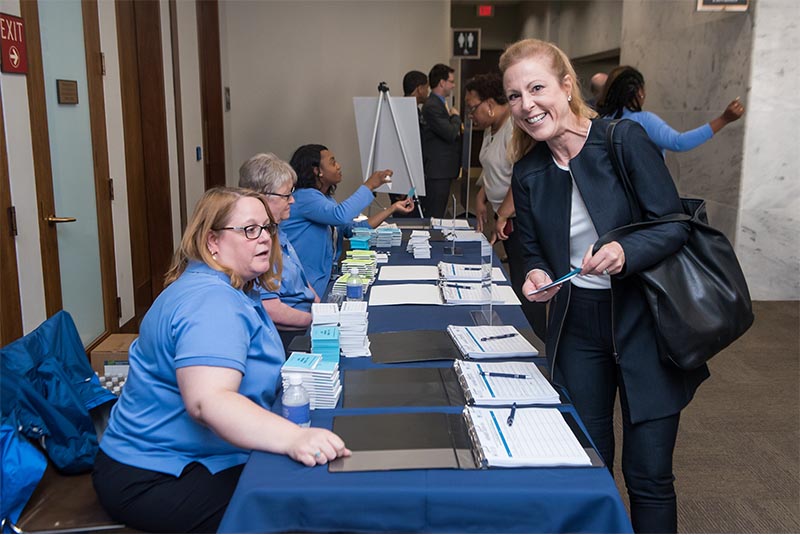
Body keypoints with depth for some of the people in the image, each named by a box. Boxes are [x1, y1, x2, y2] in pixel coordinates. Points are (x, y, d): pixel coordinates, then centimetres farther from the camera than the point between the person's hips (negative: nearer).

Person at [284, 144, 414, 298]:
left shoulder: (327, 198, 17)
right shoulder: (303, 197, -14)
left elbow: (354, 229, 13)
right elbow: (341, 215, -31)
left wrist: (393, 208, 11)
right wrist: (369, 185, -19)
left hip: (326, 280, 9)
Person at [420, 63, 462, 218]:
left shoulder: (441, 103, 17)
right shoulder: (432, 106, -16)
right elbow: (450, 134, -22)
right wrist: (456, 116, -5)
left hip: (443, 169, 10)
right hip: (437, 170, -10)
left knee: (438, 214, 13)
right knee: (434, 216, -8)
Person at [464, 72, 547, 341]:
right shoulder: (492, 128, 14)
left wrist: (504, 215, -23)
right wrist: (481, 197, 11)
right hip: (510, 217, 10)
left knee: (525, 289, -9)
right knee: (517, 283, 14)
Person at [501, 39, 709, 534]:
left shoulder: (626, 140, -12)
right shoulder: (528, 173, 0)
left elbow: (674, 225, -12)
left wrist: (625, 252, -30)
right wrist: (537, 276, -13)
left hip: (645, 324, -3)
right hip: (578, 328, 4)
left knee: (649, 475, 3)